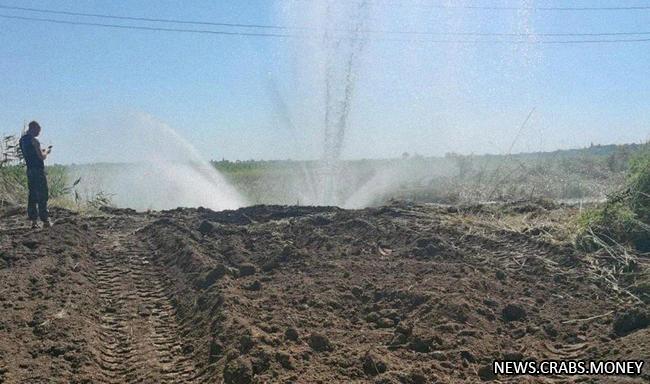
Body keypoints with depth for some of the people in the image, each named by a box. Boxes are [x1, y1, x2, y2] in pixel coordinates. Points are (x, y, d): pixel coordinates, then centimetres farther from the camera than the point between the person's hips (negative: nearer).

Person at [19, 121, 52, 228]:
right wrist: (47, 151, 4)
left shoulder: (22, 140, 12)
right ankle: (45, 220, -2)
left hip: (29, 170, 8)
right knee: (42, 196, -4)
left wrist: (43, 151, 19)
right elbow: (42, 157, -15)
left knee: (32, 195, 9)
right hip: (38, 170, -8)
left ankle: (34, 221, 8)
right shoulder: (34, 141, -14)